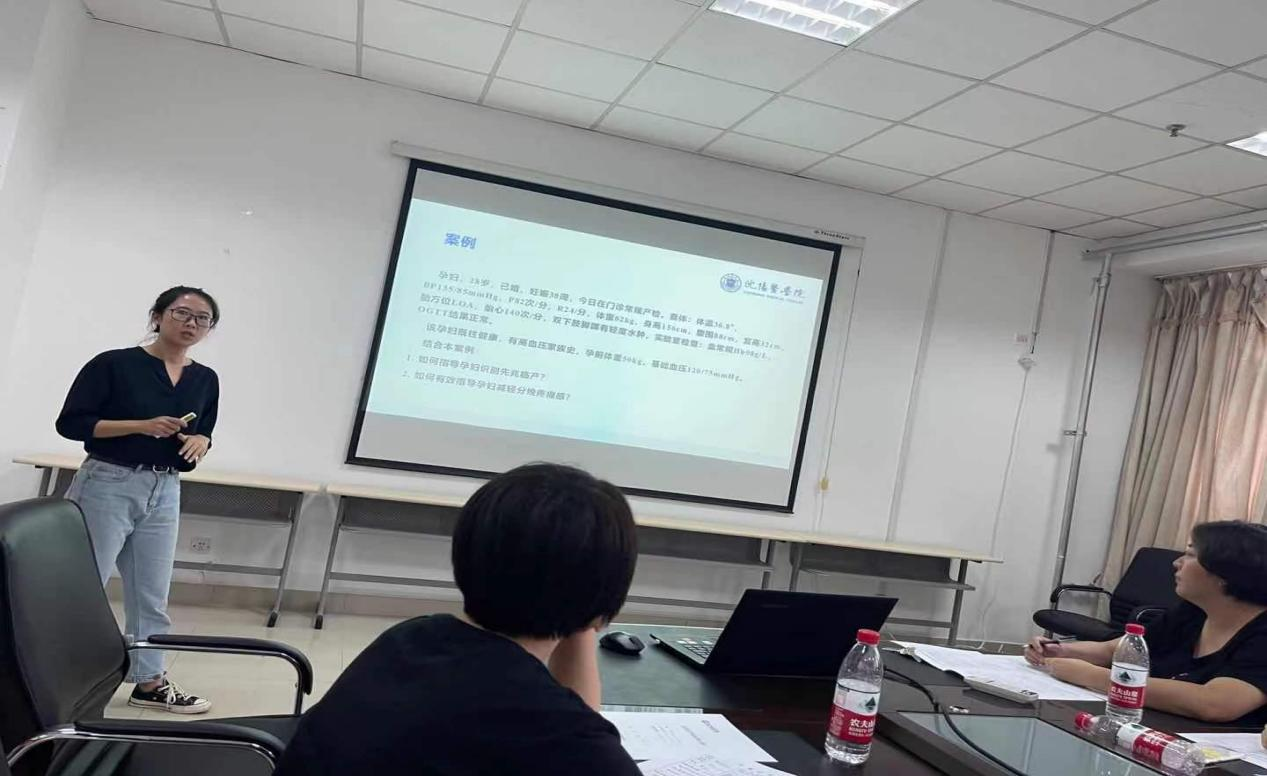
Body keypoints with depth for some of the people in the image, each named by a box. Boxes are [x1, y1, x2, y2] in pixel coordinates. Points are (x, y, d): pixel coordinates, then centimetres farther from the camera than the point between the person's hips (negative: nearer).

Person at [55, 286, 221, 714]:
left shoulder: (206, 380, 6)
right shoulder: (113, 364, -8)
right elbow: (70, 423, -9)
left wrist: (199, 442, -8)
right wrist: (141, 426, -20)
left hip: (165, 493, 5)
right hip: (107, 486, -5)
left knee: (152, 596, 12)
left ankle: (149, 682, 24)